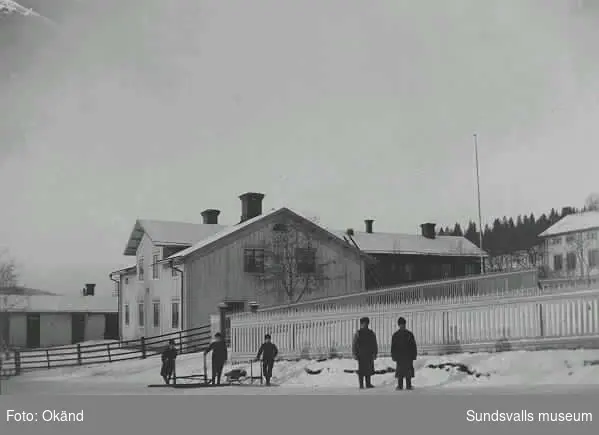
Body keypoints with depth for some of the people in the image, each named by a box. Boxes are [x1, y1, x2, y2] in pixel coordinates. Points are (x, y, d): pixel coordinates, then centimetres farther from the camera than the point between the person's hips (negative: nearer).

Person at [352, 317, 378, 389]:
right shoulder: (358, 333, 1)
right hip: (361, 355, -4)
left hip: (369, 355, 4)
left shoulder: (371, 333, 10)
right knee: (361, 370, -4)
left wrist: (375, 353, 5)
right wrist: (355, 354, -7)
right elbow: (354, 345, 0)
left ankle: (368, 384, 13)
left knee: (369, 370, 6)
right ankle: (361, 384, 1)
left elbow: (374, 344, 13)